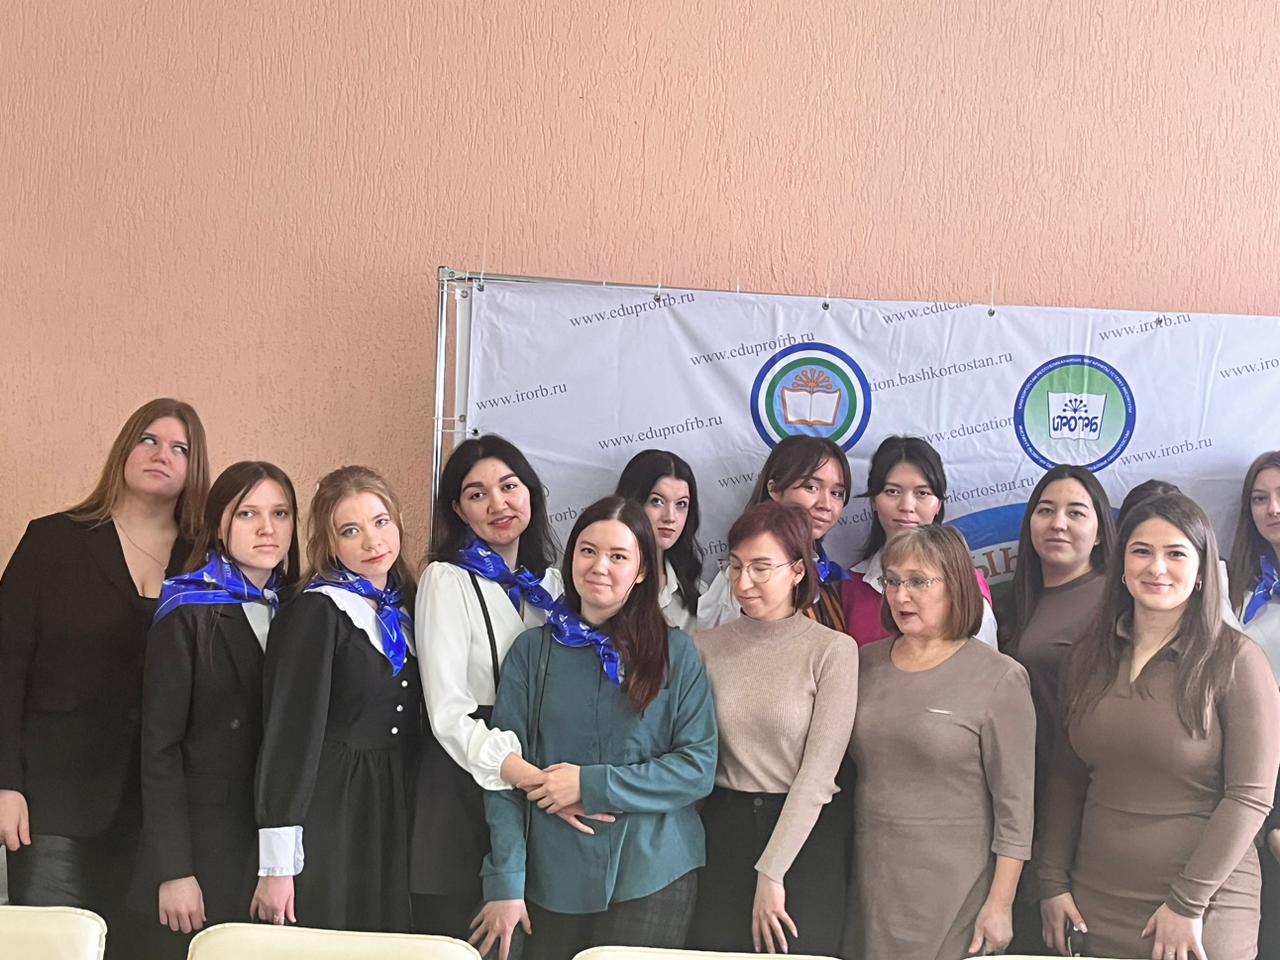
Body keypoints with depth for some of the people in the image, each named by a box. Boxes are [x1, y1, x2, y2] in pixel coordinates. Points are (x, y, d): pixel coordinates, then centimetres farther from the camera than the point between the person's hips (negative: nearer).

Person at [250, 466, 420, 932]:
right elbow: (290, 733, -14)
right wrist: (276, 864, -16)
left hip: (396, 815, 6)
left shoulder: (405, 607, 9)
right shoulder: (316, 612, -10)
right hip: (325, 816, -6)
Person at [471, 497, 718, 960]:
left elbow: (698, 768, -6)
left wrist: (592, 785, -14)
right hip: (552, 879, 1)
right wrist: (505, 881, -7)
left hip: (652, 877, -1)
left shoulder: (676, 653, -1)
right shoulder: (532, 649, 1)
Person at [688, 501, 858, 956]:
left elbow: (818, 773, -10)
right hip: (723, 833, 2)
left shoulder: (833, 650, -6)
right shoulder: (707, 647, 3)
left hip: (807, 837, -2)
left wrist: (771, 872, -13)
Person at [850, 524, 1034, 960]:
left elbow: (1014, 805, -10)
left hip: (954, 890, -4)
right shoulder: (866, 663, 4)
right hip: (869, 877, 4)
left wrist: (1000, 905, -11)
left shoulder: (1000, 678, -10)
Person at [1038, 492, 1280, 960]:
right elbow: (1067, 778, 8)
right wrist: (1053, 881, 3)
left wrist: (1188, 903, -14)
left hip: (1200, 913, -4)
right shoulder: (1088, 656, 4)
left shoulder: (1235, 660, -9)